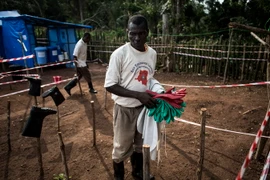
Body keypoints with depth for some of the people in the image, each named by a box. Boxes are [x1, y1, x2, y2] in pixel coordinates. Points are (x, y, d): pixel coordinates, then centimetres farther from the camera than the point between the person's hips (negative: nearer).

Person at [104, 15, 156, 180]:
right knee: (122, 147, 12)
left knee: (141, 144, 22)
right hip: (125, 109, -5)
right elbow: (110, 85, -18)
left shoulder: (152, 53, 0)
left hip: (144, 107, 5)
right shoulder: (120, 54, -17)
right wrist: (138, 95, -25)